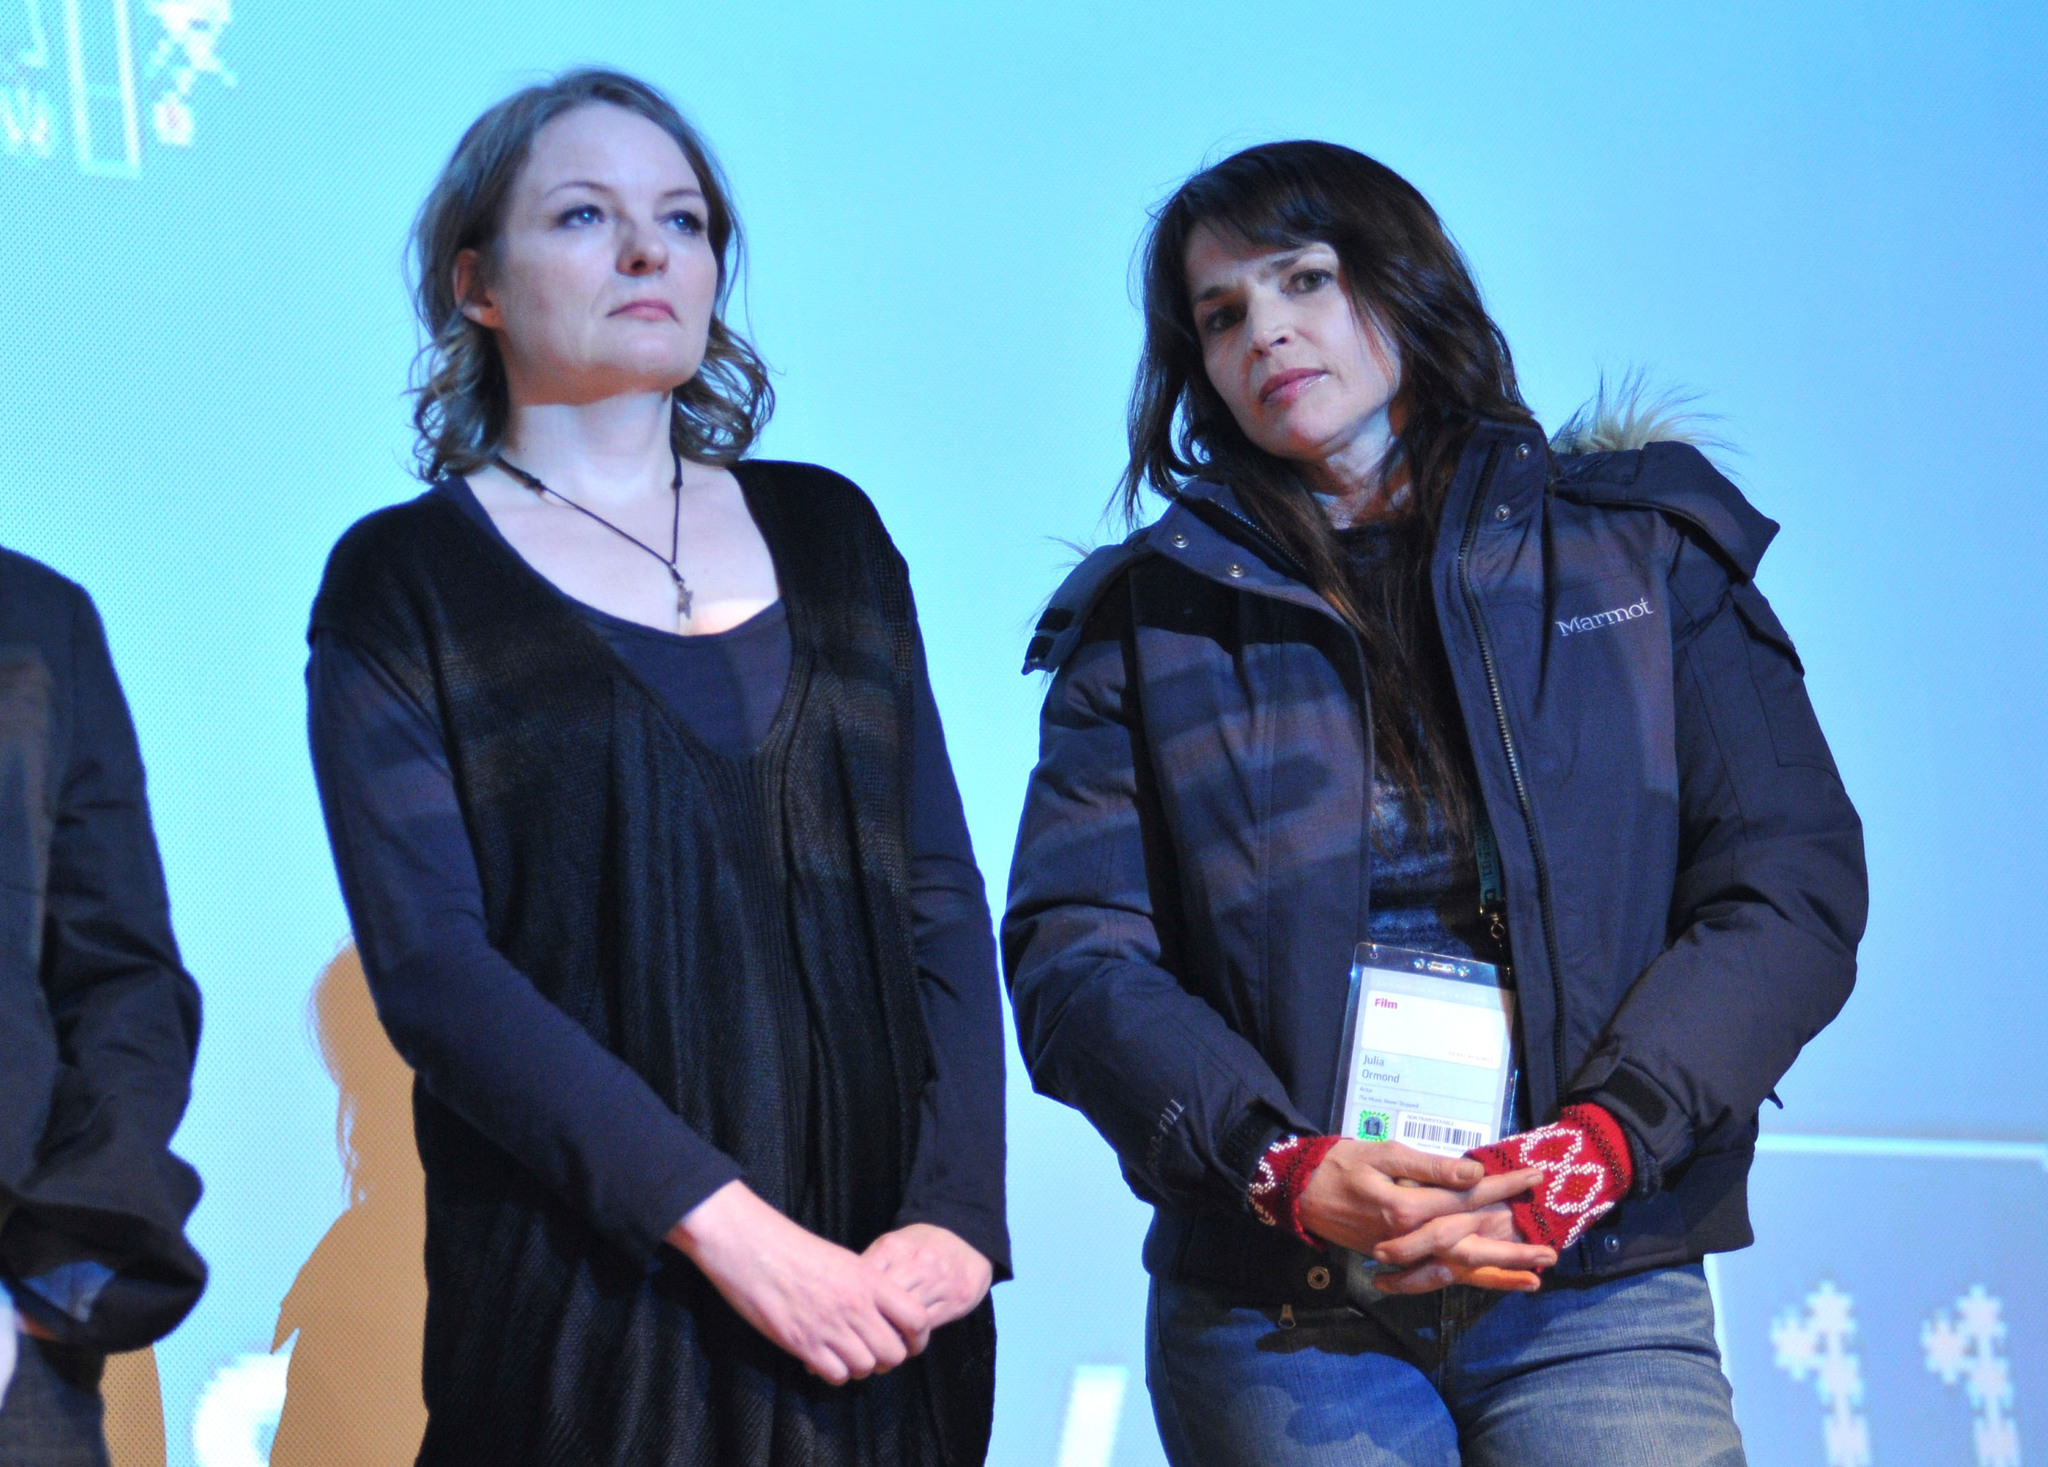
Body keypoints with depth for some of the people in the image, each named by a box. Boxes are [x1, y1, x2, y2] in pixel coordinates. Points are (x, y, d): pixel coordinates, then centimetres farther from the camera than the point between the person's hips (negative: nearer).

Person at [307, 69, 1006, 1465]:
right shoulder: (402, 579, 0)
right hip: (587, 1298, -3)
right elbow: (428, 963, -10)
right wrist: (729, 1225, -18)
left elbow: (941, 889, 6)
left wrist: (959, 1209, -8)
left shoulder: (824, 529, 11)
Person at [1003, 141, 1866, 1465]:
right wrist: (1285, 1168, -17)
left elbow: (1792, 883, 1)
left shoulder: (1637, 548, 9)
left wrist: (1594, 1146, -13)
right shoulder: (1152, 617, 9)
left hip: (1598, 1298, 0)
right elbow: (1073, 957, 0)